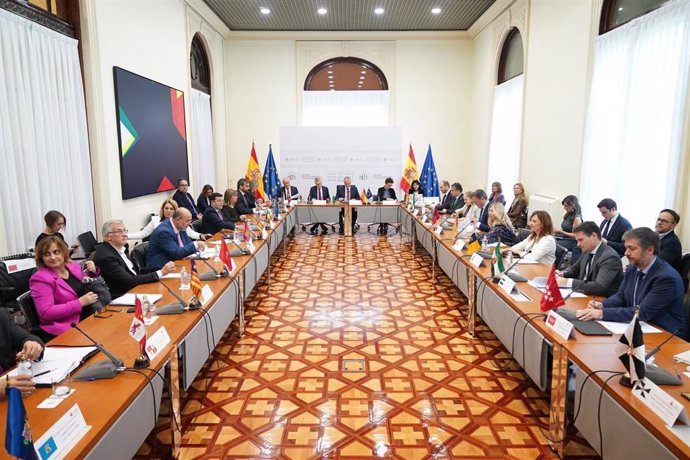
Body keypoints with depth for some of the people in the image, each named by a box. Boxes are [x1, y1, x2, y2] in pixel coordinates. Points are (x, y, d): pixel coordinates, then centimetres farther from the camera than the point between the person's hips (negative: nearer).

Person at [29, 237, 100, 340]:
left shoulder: (73, 266, 9)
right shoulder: (41, 279, -7)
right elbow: (46, 313, -16)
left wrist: (92, 273, 5)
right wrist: (80, 302, -18)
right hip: (64, 331, -6)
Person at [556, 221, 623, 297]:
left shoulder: (610, 257, -19)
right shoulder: (587, 251, 3)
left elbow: (599, 287, -29)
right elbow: (574, 269, 20)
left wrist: (568, 282, -30)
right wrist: (562, 273, -1)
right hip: (585, 296, 7)